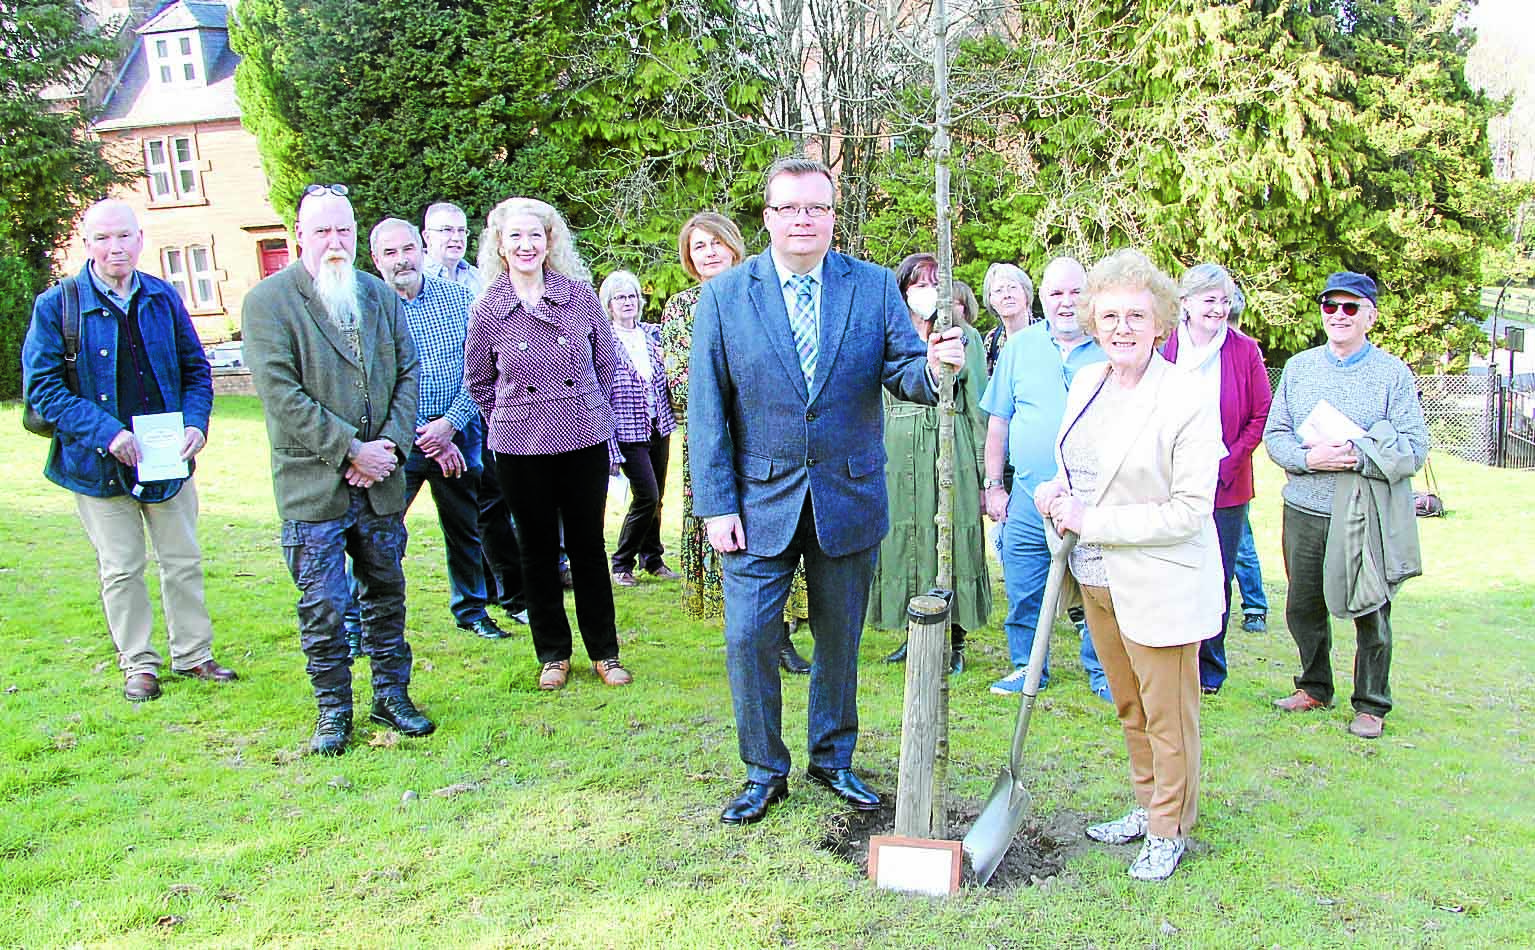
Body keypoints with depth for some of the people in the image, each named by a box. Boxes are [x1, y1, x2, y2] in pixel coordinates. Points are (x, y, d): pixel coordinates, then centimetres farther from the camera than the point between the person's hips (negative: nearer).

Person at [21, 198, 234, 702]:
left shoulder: (163, 297, 2)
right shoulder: (57, 305, -8)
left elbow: (195, 368, 8)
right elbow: (42, 386, -10)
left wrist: (196, 423, -10)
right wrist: (106, 432, -21)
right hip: (100, 462, -2)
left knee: (183, 561, 11)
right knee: (121, 569, 9)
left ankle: (192, 654, 26)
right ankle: (138, 665, 23)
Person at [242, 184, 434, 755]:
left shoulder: (381, 296, 10)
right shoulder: (268, 301, -6)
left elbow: (409, 373, 8)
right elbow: (280, 392, -13)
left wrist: (390, 444, -7)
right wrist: (350, 449, -16)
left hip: (380, 482, 4)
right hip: (313, 487, -4)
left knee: (386, 596, 13)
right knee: (322, 606, 2)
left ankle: (391, 695, 28)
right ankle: (333, 710, 18)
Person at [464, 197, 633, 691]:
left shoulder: (580, 294, 0)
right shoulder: (488, 308, -1)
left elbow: (606, 363, 9)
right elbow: (478, 380, 12)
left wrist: (597, 419, 9)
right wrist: (511, 420, 7)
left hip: (585, 441, 0)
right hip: (520, 449, 0)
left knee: (589, 546, 8)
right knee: (538, 551, 10)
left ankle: (604, 652, 22)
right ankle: (553, 654, 25)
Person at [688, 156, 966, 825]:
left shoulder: (874, 287, -1)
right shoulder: (724, 295, -3)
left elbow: (902, 375, -3)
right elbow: (706, 408, -3)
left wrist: (932, 367, -28)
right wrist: (717, 504, -8)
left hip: (849, 497, 1)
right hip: (761, 500, -1)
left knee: (839, 638, 14)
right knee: (749, 638, 1)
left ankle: (832, 758, 35)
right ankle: (765, 771, 22)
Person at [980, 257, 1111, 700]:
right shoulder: (1020, 346, 7)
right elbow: (998, 422, 10)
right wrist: (994, 485, 7)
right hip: (1028, 500, 2)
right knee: (1023, 594, 9)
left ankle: (1102, 672, 24)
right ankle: (1027, 668, 27)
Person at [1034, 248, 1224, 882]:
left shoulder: (1188, 400, -18)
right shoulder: (1086, 383, 4)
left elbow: (1189, 511, -19)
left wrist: (1092, 522, -18)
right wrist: (1060, 495, -4)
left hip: (1160, 584, -7)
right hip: (1097, 575, 7)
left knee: (1167, 714, 8)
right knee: (1128, 706, 20)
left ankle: (1171, 829, 27)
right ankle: (1146, 806, 39)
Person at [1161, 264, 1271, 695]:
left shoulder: (1245, 350, 0)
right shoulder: (1165, 348, 1)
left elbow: (1262, 415, 2)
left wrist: (1230, 461, -7)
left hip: (1225, 486, 0)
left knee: (1216, 579, 6)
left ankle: (1210, 670, 21)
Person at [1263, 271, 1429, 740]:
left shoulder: (1393, 373, -2)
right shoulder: (1298, 367, 7)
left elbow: (1414, 450, -7)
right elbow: (1274, 434, 4)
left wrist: (1356, 455, -20)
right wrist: (1309, 458, -15)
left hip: (1368, 519, -3)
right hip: (1304, 512, 3)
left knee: (1371, 614, 6)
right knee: (1303, 608, 14)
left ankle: (1371, 705, 24)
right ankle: (1314, 688, 35)